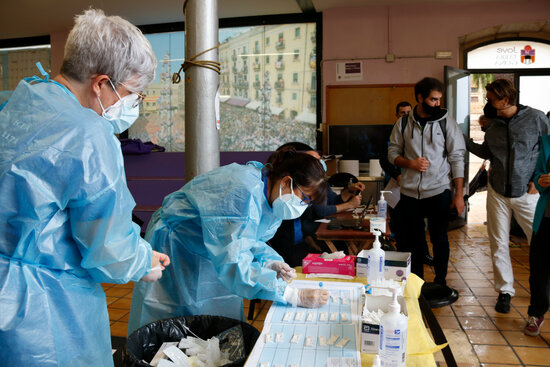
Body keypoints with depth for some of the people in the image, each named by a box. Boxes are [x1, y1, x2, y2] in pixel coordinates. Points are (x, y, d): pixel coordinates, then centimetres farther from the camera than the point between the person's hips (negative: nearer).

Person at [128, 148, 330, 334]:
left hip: (211, 256, 8)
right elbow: (233, 264, -41)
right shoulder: (242, 191, -37)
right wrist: (295, 295, -40)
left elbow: (247, 239, 6)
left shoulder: (270, 194, -8)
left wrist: (269, 262, -16)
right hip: (176, 252, -8)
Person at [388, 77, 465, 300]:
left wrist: (459, 194, -7)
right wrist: (410, 163, -13)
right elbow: (393, 152, 8)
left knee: (439, 239, 5)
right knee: (413, 239, 10)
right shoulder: (403, 123, 3)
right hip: (409, 192, 2)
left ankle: (441, 283, 23)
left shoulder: (446, 122, -2)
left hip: (438, 191, -2)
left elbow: (457, 158, -3)